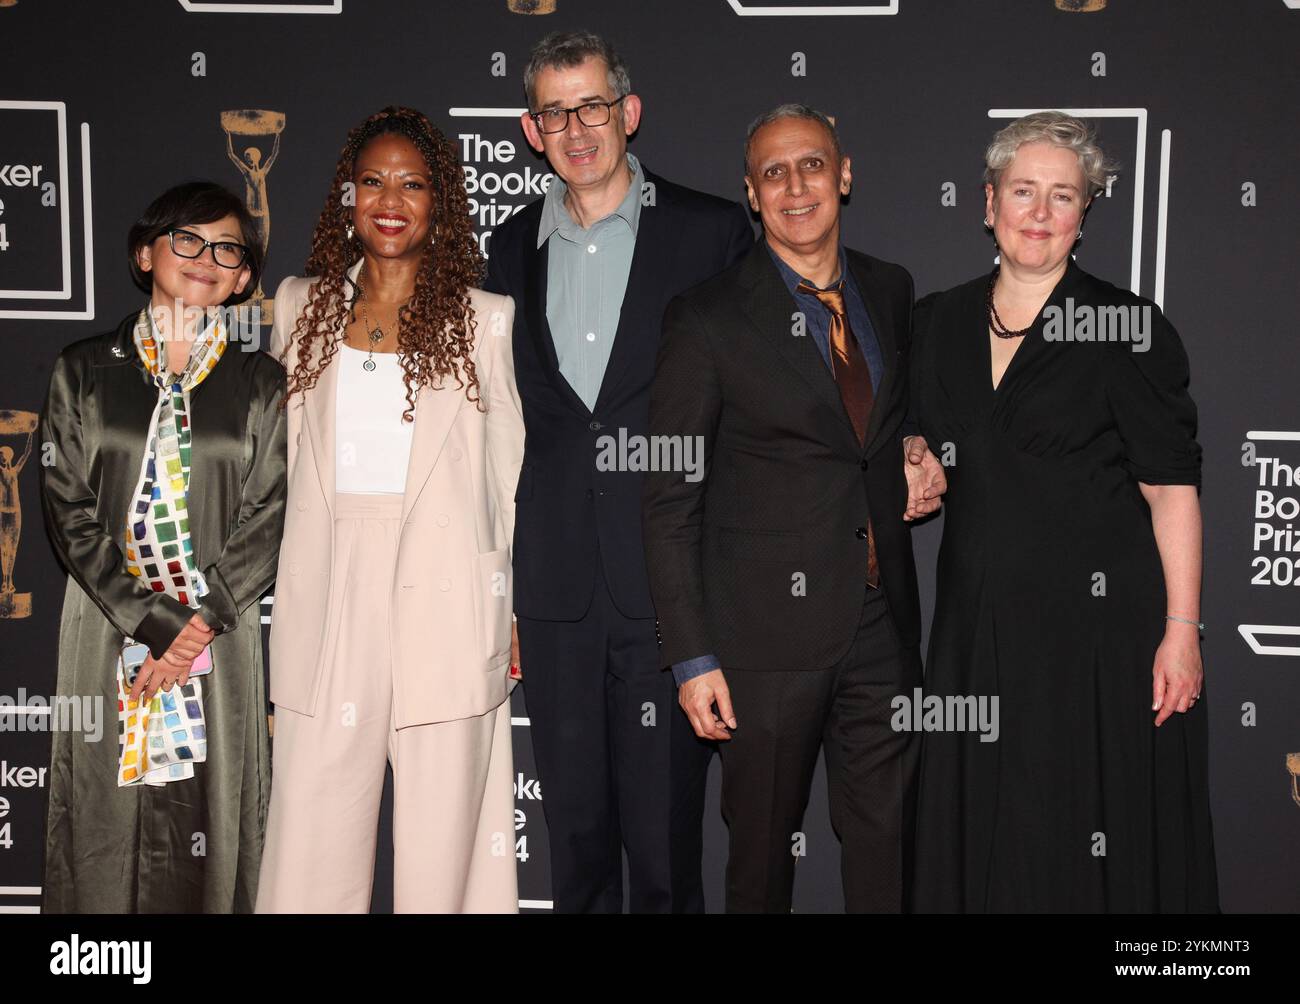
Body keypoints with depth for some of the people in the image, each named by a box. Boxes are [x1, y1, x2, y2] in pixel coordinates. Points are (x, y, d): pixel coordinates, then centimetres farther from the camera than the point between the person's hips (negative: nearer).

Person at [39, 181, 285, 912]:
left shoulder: (261, 384, 5)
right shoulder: (85, 372, 6)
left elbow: (268, 516, -1)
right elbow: (70, 509, -1)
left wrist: (198, 624, -12)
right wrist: (151, 623, -10)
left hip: (221, 635, 0)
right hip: (109, 631, 0)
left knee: (209, 815, 3)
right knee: (108, 809, 5)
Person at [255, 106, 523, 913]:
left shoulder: (485, 318, 3)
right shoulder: (302, 304, 12)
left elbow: (509, 473, 6)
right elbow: (293, 459, 14)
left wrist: (511, 614, 5)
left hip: (446, 604, -2)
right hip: (327, 600, 2)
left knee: (441, 838, 3)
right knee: (309, 851, 4)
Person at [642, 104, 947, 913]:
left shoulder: (892, 291, 8)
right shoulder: (708, 319, -8)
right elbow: (671, 499, -7)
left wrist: (916, 467, 3)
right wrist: (692, 658, -11)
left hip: (883, 622, 4)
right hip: (770, 630, -4)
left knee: (889, 855, 11)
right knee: (762, 854, 10)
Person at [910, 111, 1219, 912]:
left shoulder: (1128, 329, -7)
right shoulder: (939, 323, 7)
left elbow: (1172, 492, -9)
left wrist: (1182, 631, -13)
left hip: (1100, 620, -4)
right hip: (978, 624, 4)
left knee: (1096, 835, 5)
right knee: (982, 835, 12)